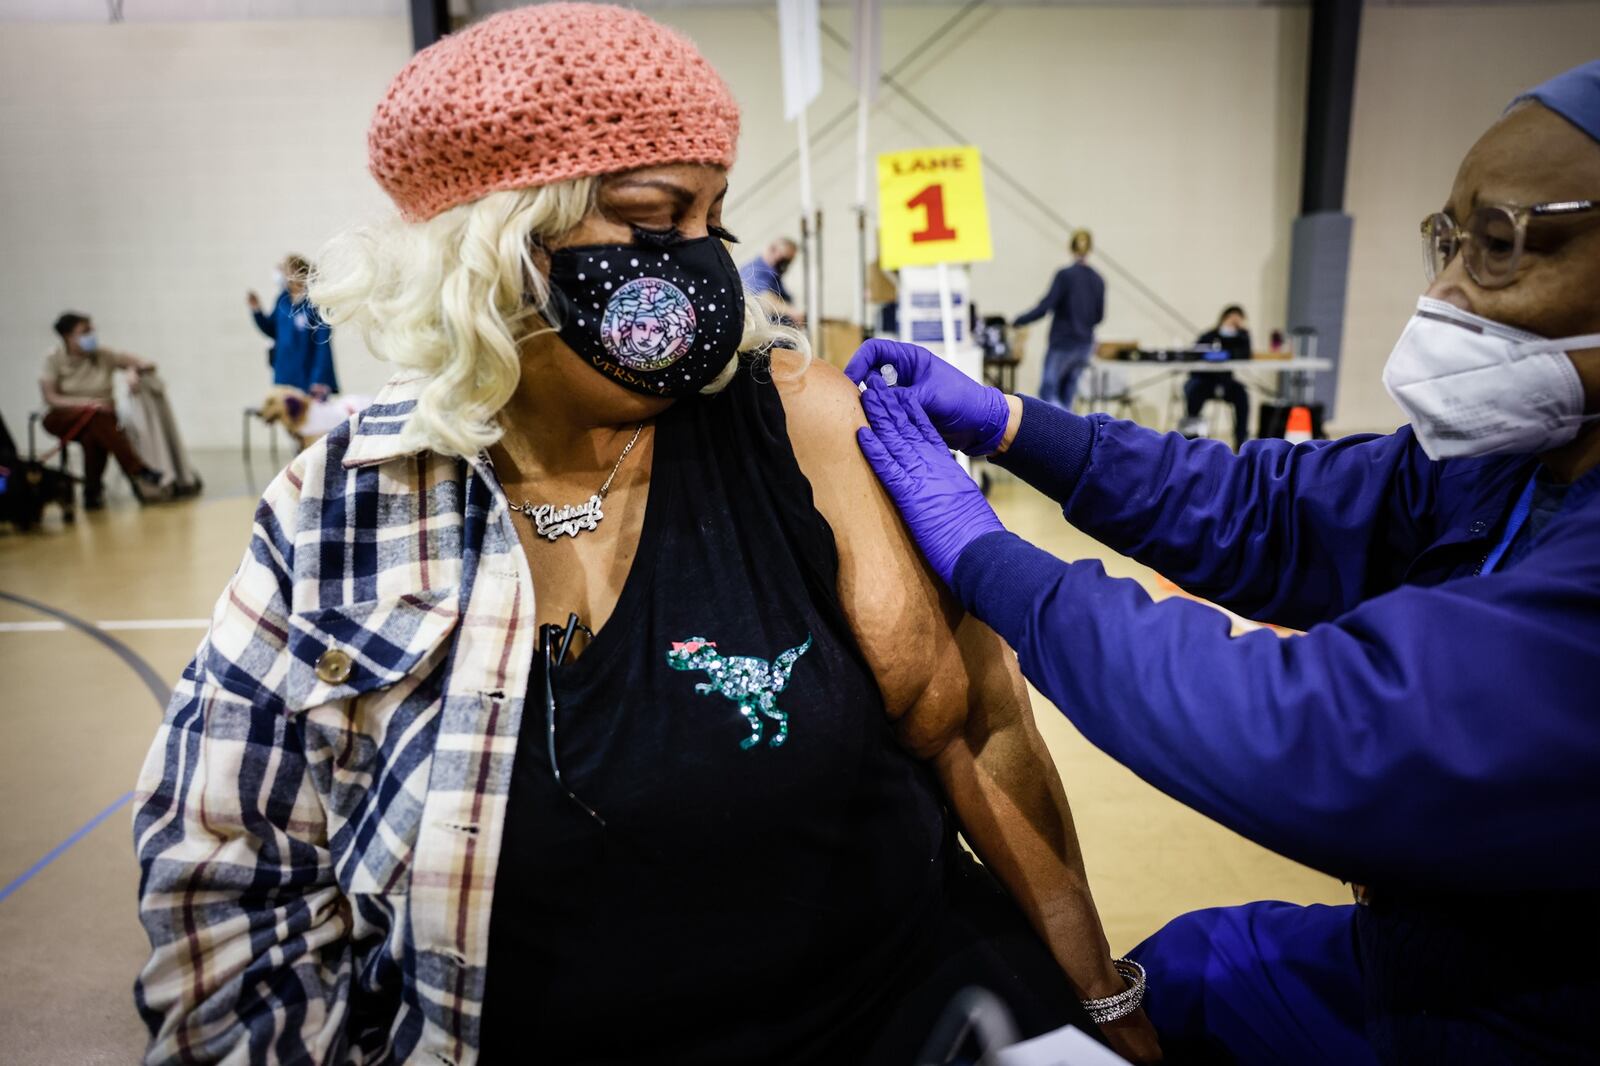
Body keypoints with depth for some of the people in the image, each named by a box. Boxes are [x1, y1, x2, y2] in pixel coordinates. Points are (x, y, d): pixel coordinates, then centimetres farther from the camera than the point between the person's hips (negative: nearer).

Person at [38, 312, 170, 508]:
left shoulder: (104, 355, 0)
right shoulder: (54, 358, -4)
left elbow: (148, 366, -1)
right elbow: (50, 398, -10)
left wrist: (134, 368, -24)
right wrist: (88, 403, -24)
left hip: (100, 420, 2)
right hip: (63, 417, -2)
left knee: (93, 437, -36)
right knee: (94, 416, -36)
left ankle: (93, 492, -21)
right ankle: (140, 473, -41)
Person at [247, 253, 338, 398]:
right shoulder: (284, 298, 4)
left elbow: (323, 345, -16)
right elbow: (272, 331, 18)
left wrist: (320, 381, -18)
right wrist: (256, 310, 2)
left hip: (307, 379, -7)